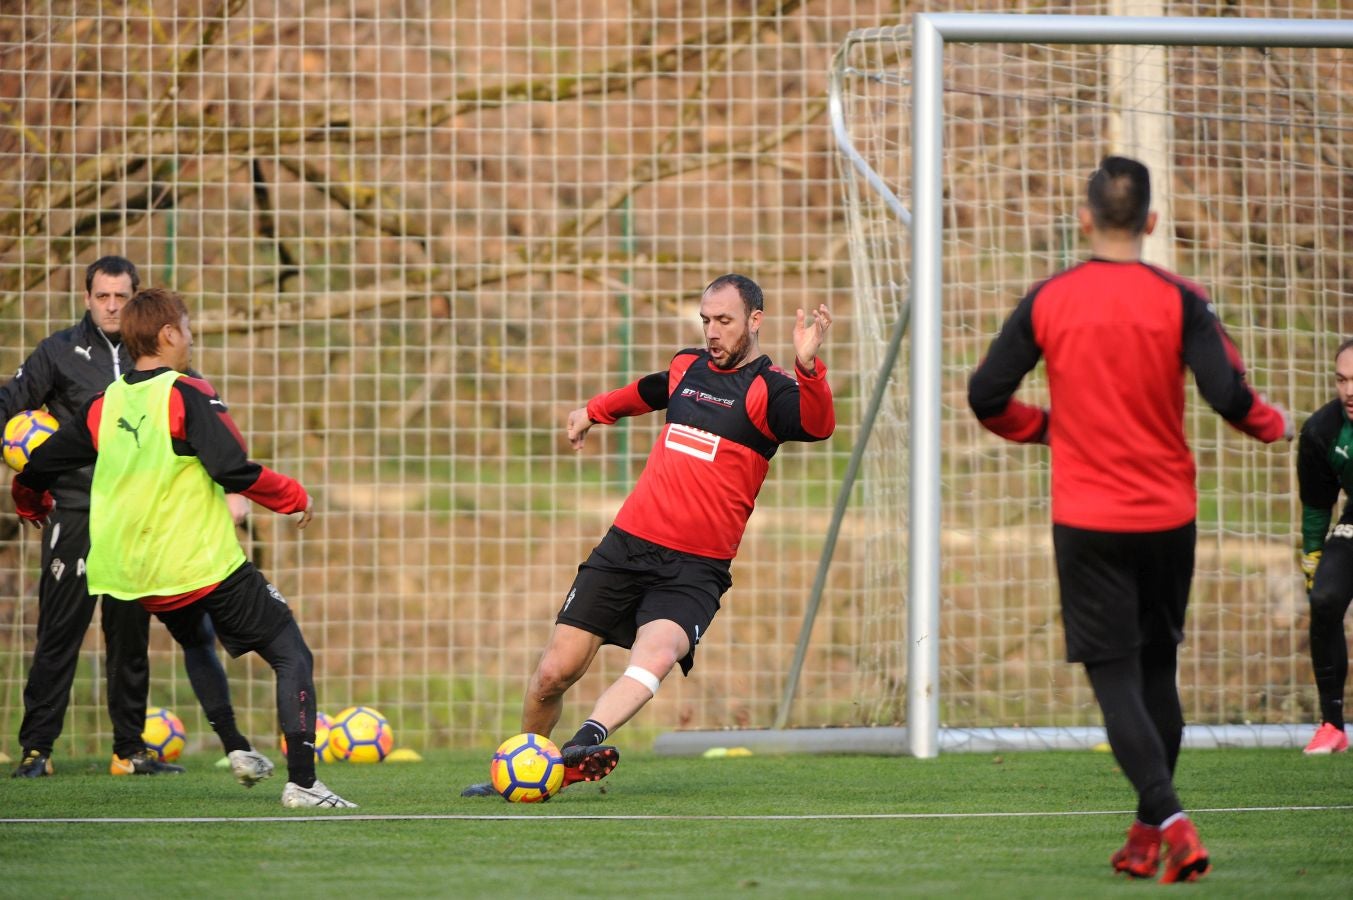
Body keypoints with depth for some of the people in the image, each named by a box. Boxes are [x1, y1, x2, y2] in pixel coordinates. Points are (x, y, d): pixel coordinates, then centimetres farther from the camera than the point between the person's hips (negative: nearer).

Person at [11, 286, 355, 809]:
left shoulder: (104, 406, 6)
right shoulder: (187, 396, -12)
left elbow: (36, 469, 17)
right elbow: (234, 471, -21)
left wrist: (32, 505, 39)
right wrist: (293, 499, -5)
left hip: (137, 577, 7)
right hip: (207, 567, -7)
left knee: (198, 642, 35)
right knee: (292, 657, -2)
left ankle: (235, 748, 26)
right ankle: (302, 783, -13)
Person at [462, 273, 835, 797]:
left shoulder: (767, 390, -5)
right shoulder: (687, 368, 13)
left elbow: (817, 425, -27)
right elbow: (647, 391, 38)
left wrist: (808, 368, -45)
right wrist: (593, 411, 52)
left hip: (694, 572, -5)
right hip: (626, 547, 5)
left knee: (655, 655, -34)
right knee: (554, 673, 0)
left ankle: (585, 744, -52)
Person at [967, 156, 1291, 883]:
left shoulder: (1047, 301, -2)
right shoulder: (1179, 300, -6)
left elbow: (985, 397, 0)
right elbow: (1227, 395, -15)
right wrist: (1273, 425, 7)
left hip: (1086, 521, -1)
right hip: (1167, 517, 1)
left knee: (1115, 678, -3)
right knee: (1156, 671, 16)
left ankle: (1168, 818, -23)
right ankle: (1147, 839, 20)